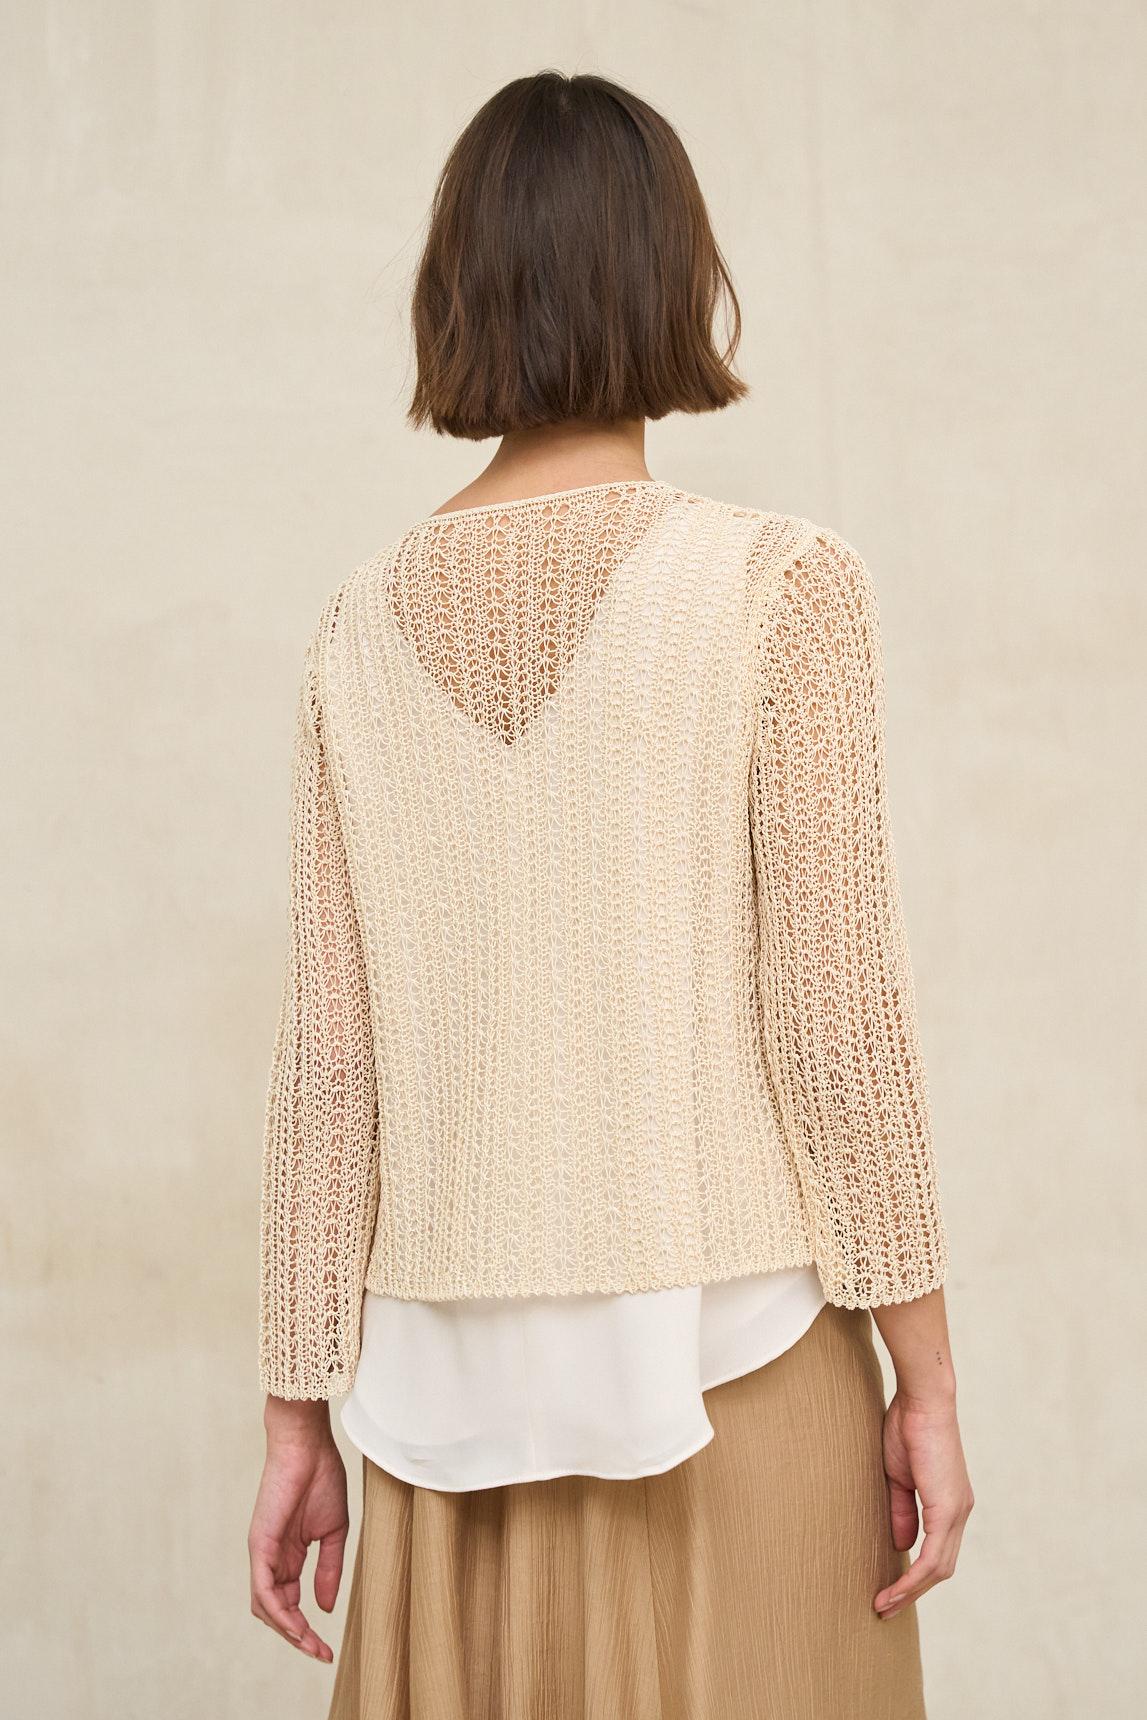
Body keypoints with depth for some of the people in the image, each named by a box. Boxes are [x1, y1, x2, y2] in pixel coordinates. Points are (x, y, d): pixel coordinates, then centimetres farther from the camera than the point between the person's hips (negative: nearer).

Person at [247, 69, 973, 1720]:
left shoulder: (365, 624, 1)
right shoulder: (782, 584, -9)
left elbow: (326, 1058, 1)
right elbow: (835, 1012, -11)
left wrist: (300, 1409, 7)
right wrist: (926, 1374, -2)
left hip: (458, 1382, 4)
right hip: (720, 1364, -3)